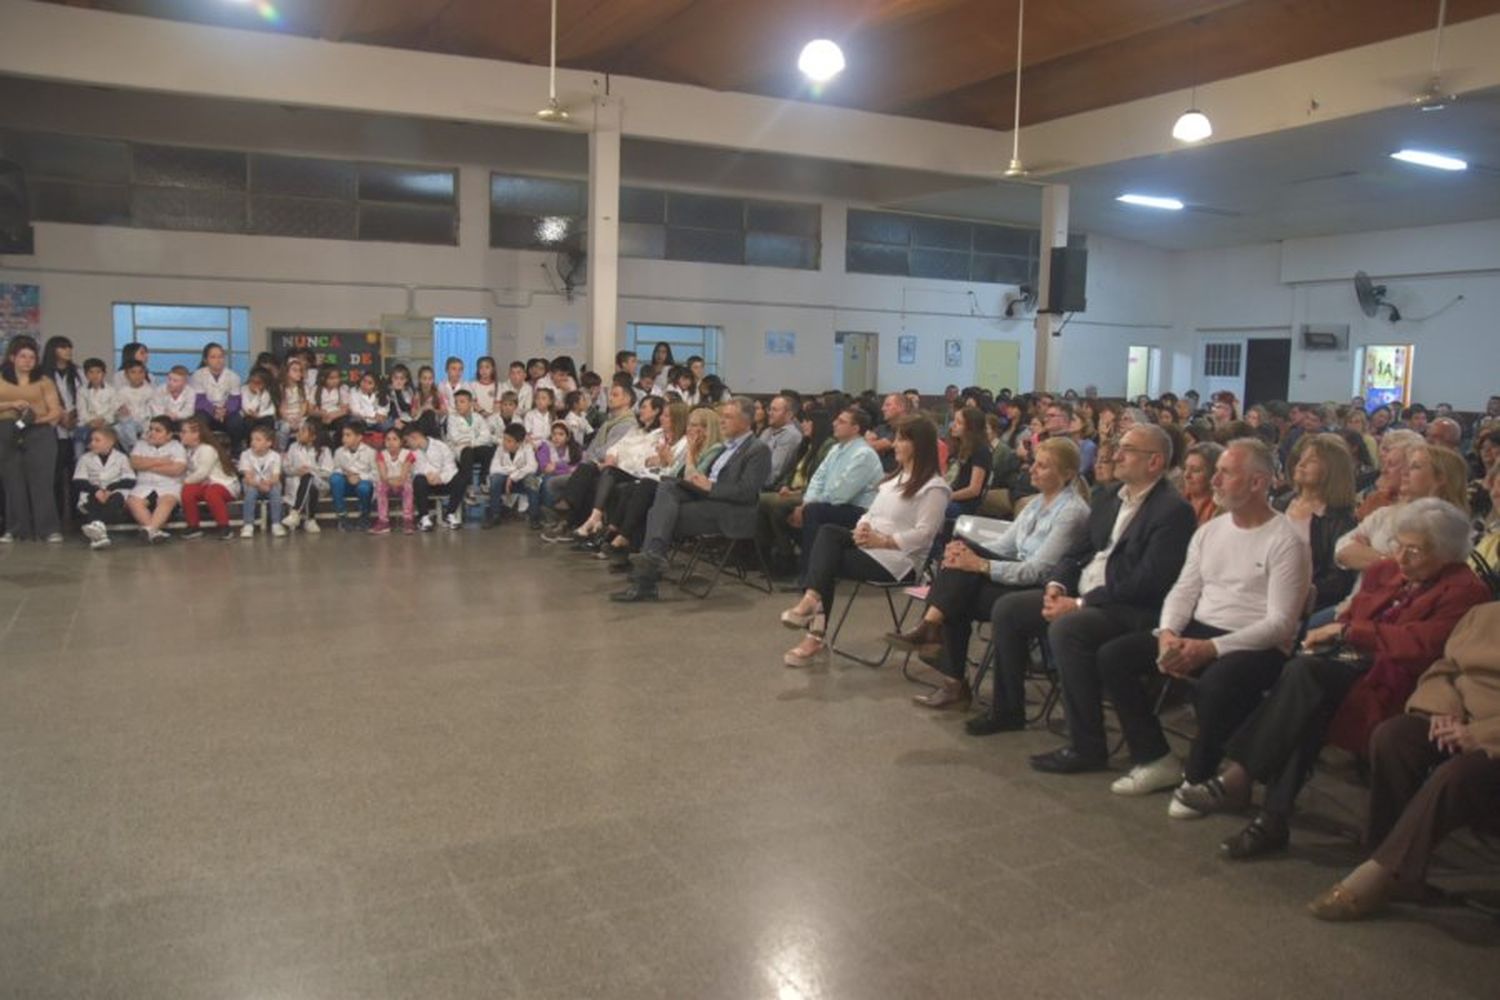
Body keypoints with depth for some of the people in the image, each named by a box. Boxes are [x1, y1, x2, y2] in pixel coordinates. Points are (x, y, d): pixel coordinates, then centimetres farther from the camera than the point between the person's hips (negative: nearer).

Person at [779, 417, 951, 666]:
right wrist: (863, 526, -6)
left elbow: (923, 533, -19)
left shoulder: (934, 487, -10)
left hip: (898, 559, -8)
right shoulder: (896, 476, 20)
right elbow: (873, 512, 18)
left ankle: (815, 636, -15)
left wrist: (882, 541, -24)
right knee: (828, 532, -20)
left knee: (828, 562, -20)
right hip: (872, 544, 8)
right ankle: (812, 599, -34)